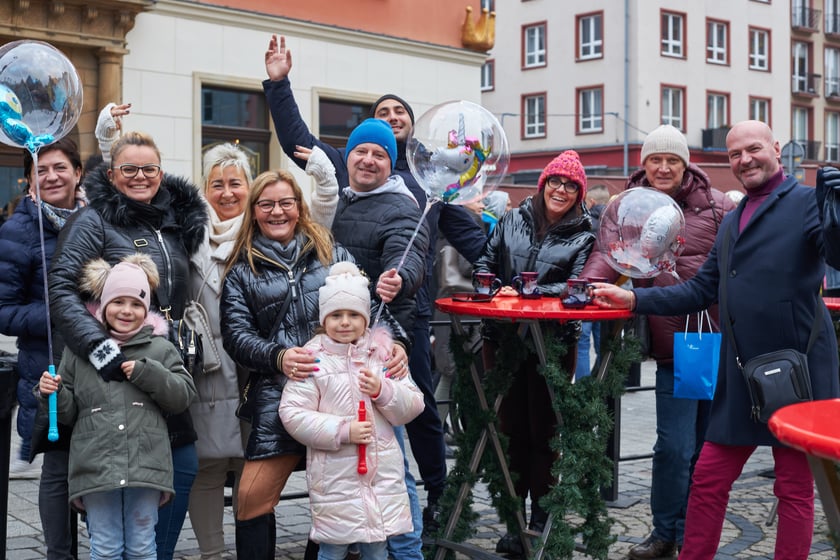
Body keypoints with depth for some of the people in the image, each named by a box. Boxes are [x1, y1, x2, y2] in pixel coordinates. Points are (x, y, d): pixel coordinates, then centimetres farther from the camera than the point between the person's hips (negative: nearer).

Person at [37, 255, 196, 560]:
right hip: (96, 466, 0)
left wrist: (147, 372, -9)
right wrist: (52, 393, -8)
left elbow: (184, 394, 1)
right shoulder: (79, 350, 9)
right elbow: (68, 412, 13)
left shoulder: (160, 348, 8)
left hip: (146, 464, 0)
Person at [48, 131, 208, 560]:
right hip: (116, 373, -6)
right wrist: (98, 346, -25)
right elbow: (60, 289, -16)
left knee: (183, 464, 7)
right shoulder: (93, 220, -5)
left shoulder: (175, 223, 14)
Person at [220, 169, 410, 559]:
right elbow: (236, 334, 2)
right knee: (253, 498, -2)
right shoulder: (242, 270, 13)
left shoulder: (332, 254, 14)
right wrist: (278, 356, -18)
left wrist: (394, 342, -11)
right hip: (278, 396, 0)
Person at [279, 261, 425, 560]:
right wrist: (343, 431, -18)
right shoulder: (313, 359, -7)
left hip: (382, 471, 3)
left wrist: (382, 390, -16)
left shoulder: (384, 352, 3)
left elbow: (413, 406, 3)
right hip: (334, 475, -3)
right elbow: (293, 415, -12)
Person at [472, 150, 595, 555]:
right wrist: (497, 292, -6)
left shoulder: (583, 237, 4)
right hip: (504, 338, 2)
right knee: (512, 426, 5)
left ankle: (541, 518, 13)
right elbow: (485, 264, 14)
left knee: (543, 429, 2)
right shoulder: (512, 221, 11)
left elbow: (575, 288, -7)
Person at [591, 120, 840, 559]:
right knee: (708, 480, 11)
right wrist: (633, 299, 10)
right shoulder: (731, 221, 18)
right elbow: (702, 289, 17)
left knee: (795, 486, 6)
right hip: (739, 374, 7)